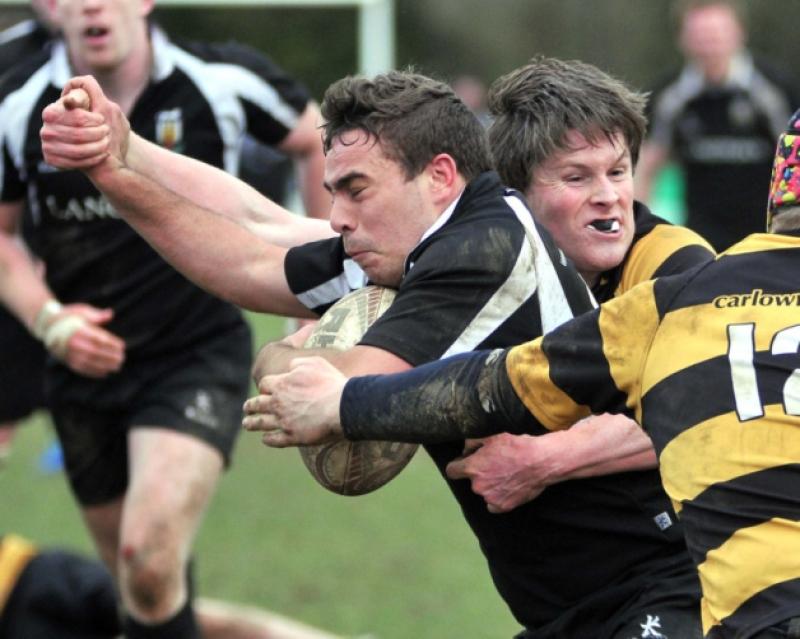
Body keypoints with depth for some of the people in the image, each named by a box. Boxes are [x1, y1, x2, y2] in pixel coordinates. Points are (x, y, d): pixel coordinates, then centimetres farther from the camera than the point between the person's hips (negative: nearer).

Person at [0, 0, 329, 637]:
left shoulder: (221, 80, -11)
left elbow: (318, 137, 7)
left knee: (150, 559, -25)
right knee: (136, 580, 12)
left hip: (198, 357, -3)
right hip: (88, 365, 3)